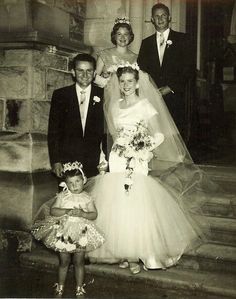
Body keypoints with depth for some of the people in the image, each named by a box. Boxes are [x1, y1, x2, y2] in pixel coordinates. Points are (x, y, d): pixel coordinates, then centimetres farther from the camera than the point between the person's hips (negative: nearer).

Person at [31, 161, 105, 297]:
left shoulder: (87, 198, -2)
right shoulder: (62, 196, -3)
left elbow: (94, 214, -3)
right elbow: (53, 210, -8)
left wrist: (82, 214, -20)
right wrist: (67, 211, -21)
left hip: (81, 234, 0)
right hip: (63, 233, 0)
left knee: (79, 262, 8)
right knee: (64, 261, 10)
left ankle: (79, 288, 22)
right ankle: (60, 288, 27)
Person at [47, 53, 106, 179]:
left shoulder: (103, 95, 3)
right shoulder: (60, 95, 4)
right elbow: (53, 131, 4)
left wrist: (105, 160, -6)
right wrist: (55, 160, -3)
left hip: (95, 164, 0)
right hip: (67, 162, 0)